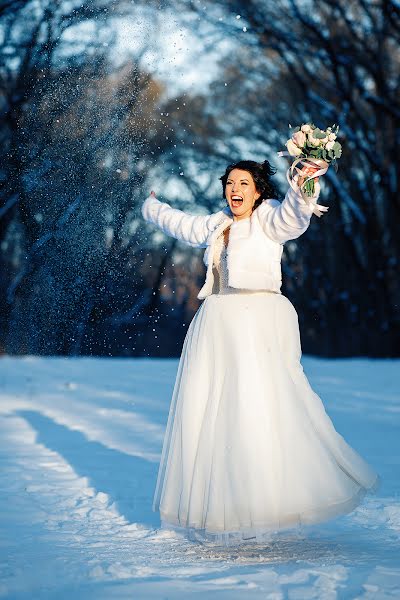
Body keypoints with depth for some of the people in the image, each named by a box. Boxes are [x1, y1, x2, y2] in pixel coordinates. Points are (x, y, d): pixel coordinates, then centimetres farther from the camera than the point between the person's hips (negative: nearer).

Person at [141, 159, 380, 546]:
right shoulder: (215, 226, 19)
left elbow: (293, 216, -21)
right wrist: (152, 208, 55)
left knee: (259, 409, -15)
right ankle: (215, 506, 12)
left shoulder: (268, 218, 1)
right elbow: (180, 224, 38)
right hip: (216, 326, 7)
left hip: (258, 326, -6)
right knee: (206, 414, 4)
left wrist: (302, 187, -40)